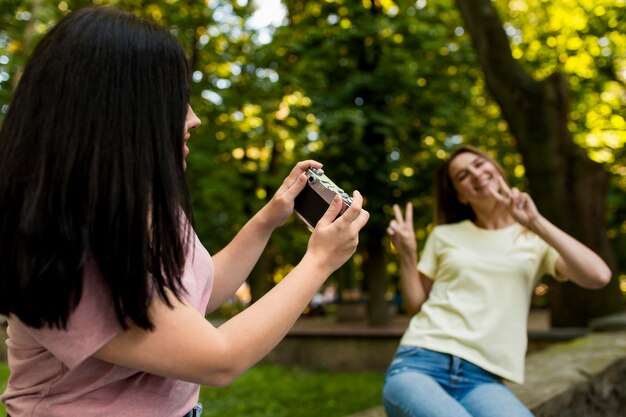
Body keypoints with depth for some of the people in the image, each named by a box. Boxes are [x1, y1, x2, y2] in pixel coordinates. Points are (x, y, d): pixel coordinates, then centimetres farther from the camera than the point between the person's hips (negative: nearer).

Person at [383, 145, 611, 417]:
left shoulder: (535, 239, 12)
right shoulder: (444, 235, 14)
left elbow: (598, 277, -5)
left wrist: (536, 222, -6)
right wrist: (407, 255, 1)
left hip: (481, 378, 1)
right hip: (419, 364, 0)